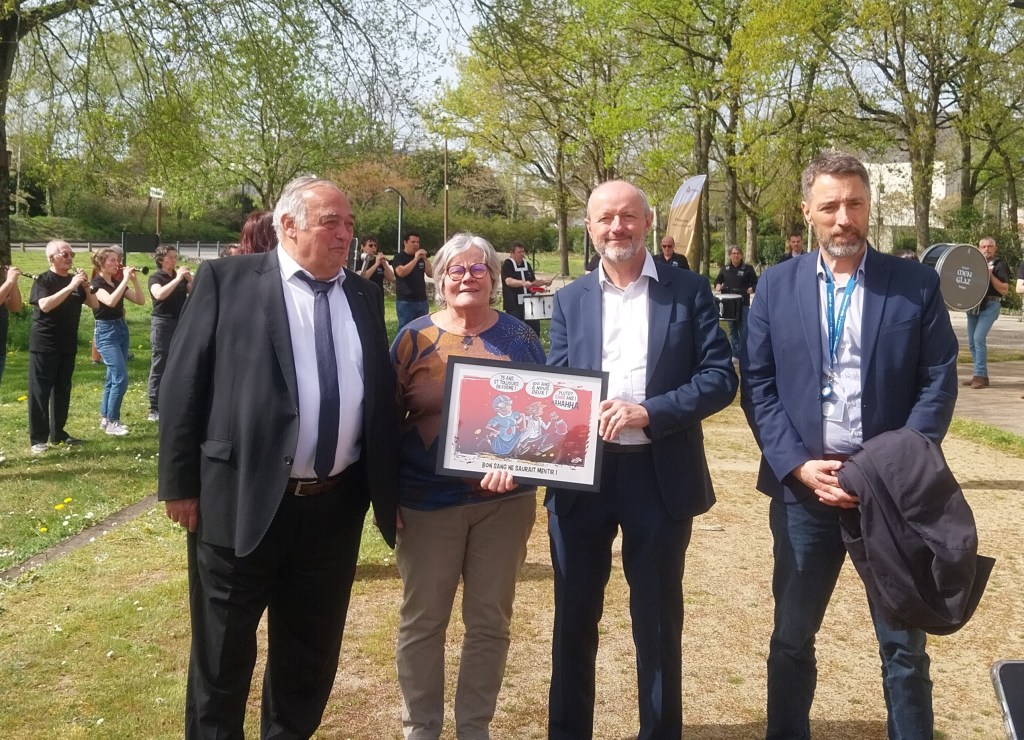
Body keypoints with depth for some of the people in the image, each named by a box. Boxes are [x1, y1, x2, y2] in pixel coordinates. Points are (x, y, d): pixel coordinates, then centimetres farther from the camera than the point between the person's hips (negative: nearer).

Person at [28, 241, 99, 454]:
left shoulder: (75, 280, 9)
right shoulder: (43, 280, -8)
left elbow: (94, 305, 7)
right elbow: (45, 305, -25)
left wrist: (85, 286, -10)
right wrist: (70, 287, -27)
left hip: (67, 345, 6)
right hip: (44, 345, -6)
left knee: (62, 390, 11)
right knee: (40, 391, -3)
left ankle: (58, 433, 20)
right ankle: (38, 439, 0)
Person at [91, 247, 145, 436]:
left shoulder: (118, 282, 10)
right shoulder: (96, 283, -11)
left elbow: (141, 300, 5)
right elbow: (110, 301, -31)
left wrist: (134, 279, -6)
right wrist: (125, 279, -26)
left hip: (122, 329, 8)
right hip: (106, 332, -8)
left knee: (113, 378, 11)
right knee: (121, 378, -13)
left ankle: (105, 418, 21)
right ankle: (112, 422, -4)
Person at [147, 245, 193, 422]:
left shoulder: (180, 276, 10)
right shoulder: (155, 277, -5)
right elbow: (159, 294, -25)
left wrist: (189, 279, -10)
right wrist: (177, 279, -23)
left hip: (181, 323, 6)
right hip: (162, 323, -6)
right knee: (159, 367, -4)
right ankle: (155, 409, 0)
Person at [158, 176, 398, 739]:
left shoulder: (362, 295, 9)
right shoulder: (226, 281, -4)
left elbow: (383, 391, 12)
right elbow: (182, 385, -5)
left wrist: (384, 485, 8)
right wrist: (181, 483, -7)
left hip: (336, 505, 4)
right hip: (241, 499, -4)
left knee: (312, 654, 18)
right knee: (222, 654, 13)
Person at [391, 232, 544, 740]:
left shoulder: (519, 337, 2)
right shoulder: (415, 337, 0)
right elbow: (387, 416, 2)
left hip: (505, 500, 1)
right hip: (428, 498, -1)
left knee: (490, 620, 10)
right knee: (421, 618, 8)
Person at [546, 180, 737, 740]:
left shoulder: (689, 291, 0)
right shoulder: (570, 299, 8)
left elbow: (721, 377, -6)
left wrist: (648, 411, -19)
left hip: (660, 476, -2)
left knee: (658, 622, 11)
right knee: (573, 617, 13)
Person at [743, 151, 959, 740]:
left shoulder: (917, 284, 0)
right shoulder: (777, 286, 3)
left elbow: (939, 381, -3)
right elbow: (758, 385, 1)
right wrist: (797, 465, -10)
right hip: (804, 485, 1)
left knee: (904, 641, 12)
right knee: (792, 635, 13)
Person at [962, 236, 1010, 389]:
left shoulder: (1000, 264, -1)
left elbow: (1004, 290, -7)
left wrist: (990, 275, -16)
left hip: (990, 305, -7)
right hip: (973, 305, 7)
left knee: (979, 338, -19)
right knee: (972, 342, 6)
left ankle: (981, 376, -14)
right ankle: (978, 375, 15)